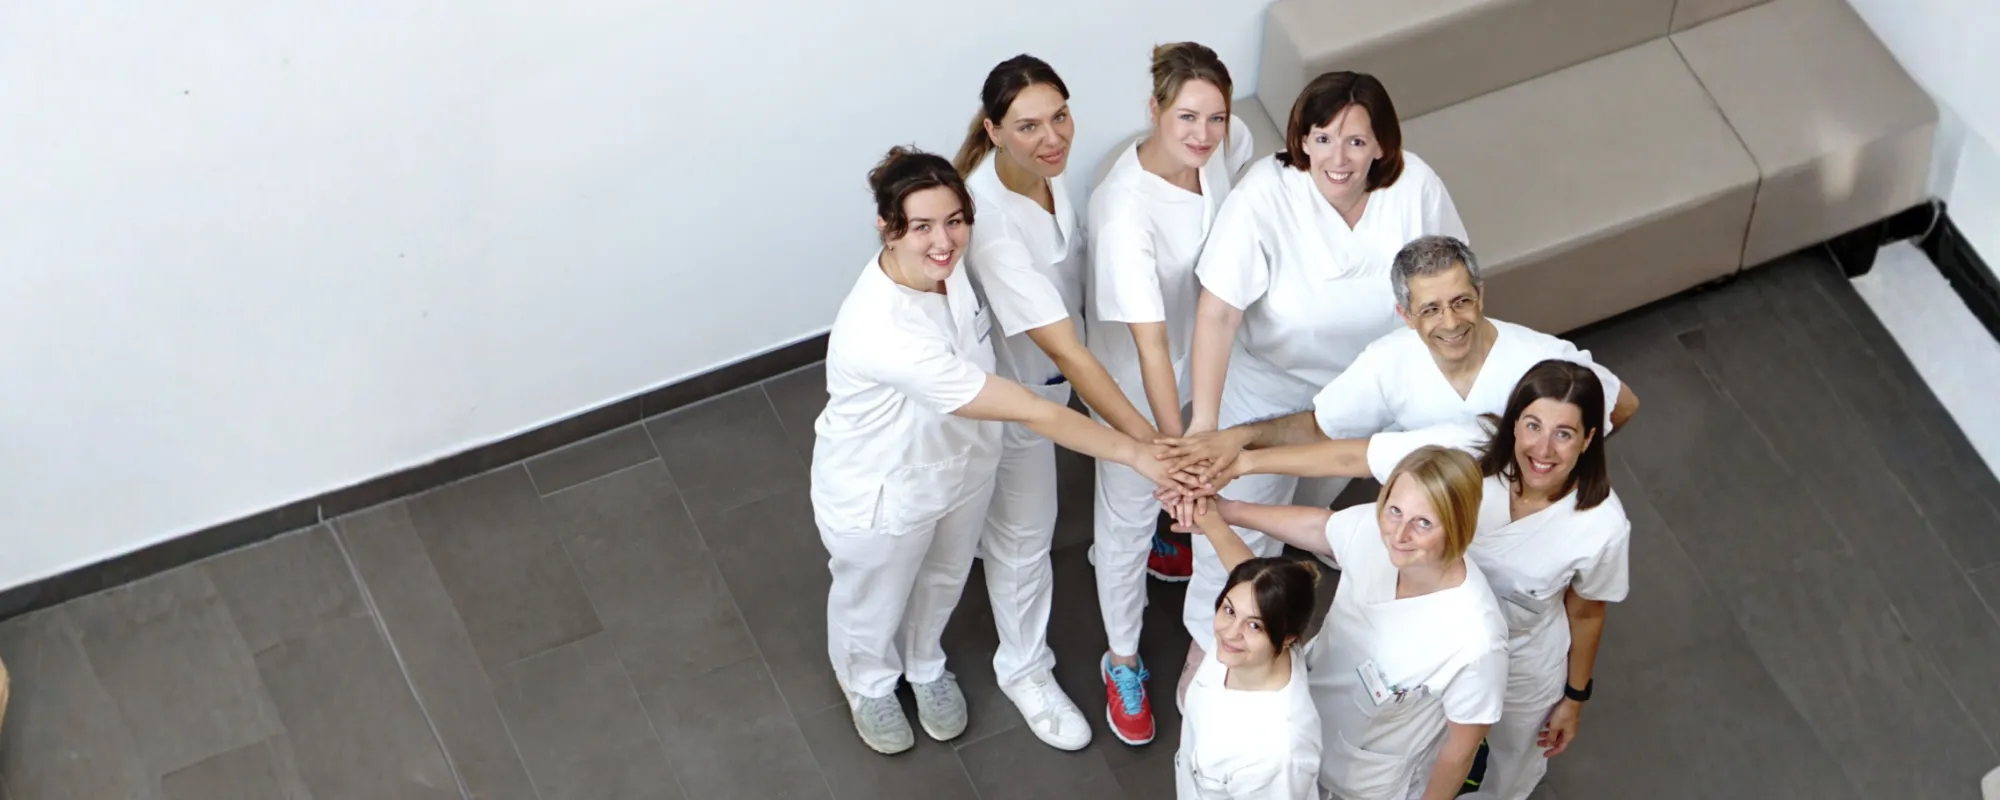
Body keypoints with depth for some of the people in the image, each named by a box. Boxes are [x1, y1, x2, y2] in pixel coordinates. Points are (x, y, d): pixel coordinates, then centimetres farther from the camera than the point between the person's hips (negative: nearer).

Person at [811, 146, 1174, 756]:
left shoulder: (946, 266, -23)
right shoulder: (884, 333, -46)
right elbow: (1029, 411, -41)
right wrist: (1137, 454, -37)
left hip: (960, 464, 6)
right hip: (883, 496, -6)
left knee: (942, 582, 32)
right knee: (874, 603, 26)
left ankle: (925, 666, 64)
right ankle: (869, 686, 59)